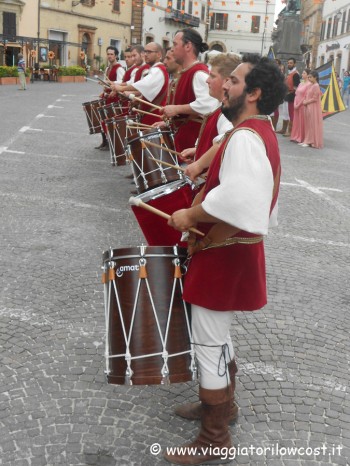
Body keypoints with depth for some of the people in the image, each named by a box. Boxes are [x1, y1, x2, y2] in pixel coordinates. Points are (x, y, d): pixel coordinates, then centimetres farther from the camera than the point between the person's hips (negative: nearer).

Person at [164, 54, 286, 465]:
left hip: (224, 254, -10)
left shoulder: (244, 138, -23)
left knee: (209, 344, 1)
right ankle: (221, 403, 43)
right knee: (218, 336, 24)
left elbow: (236, 200, -38)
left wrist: (189, 215, -24)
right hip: (234, 248, 10)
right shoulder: (259, 132, 11)